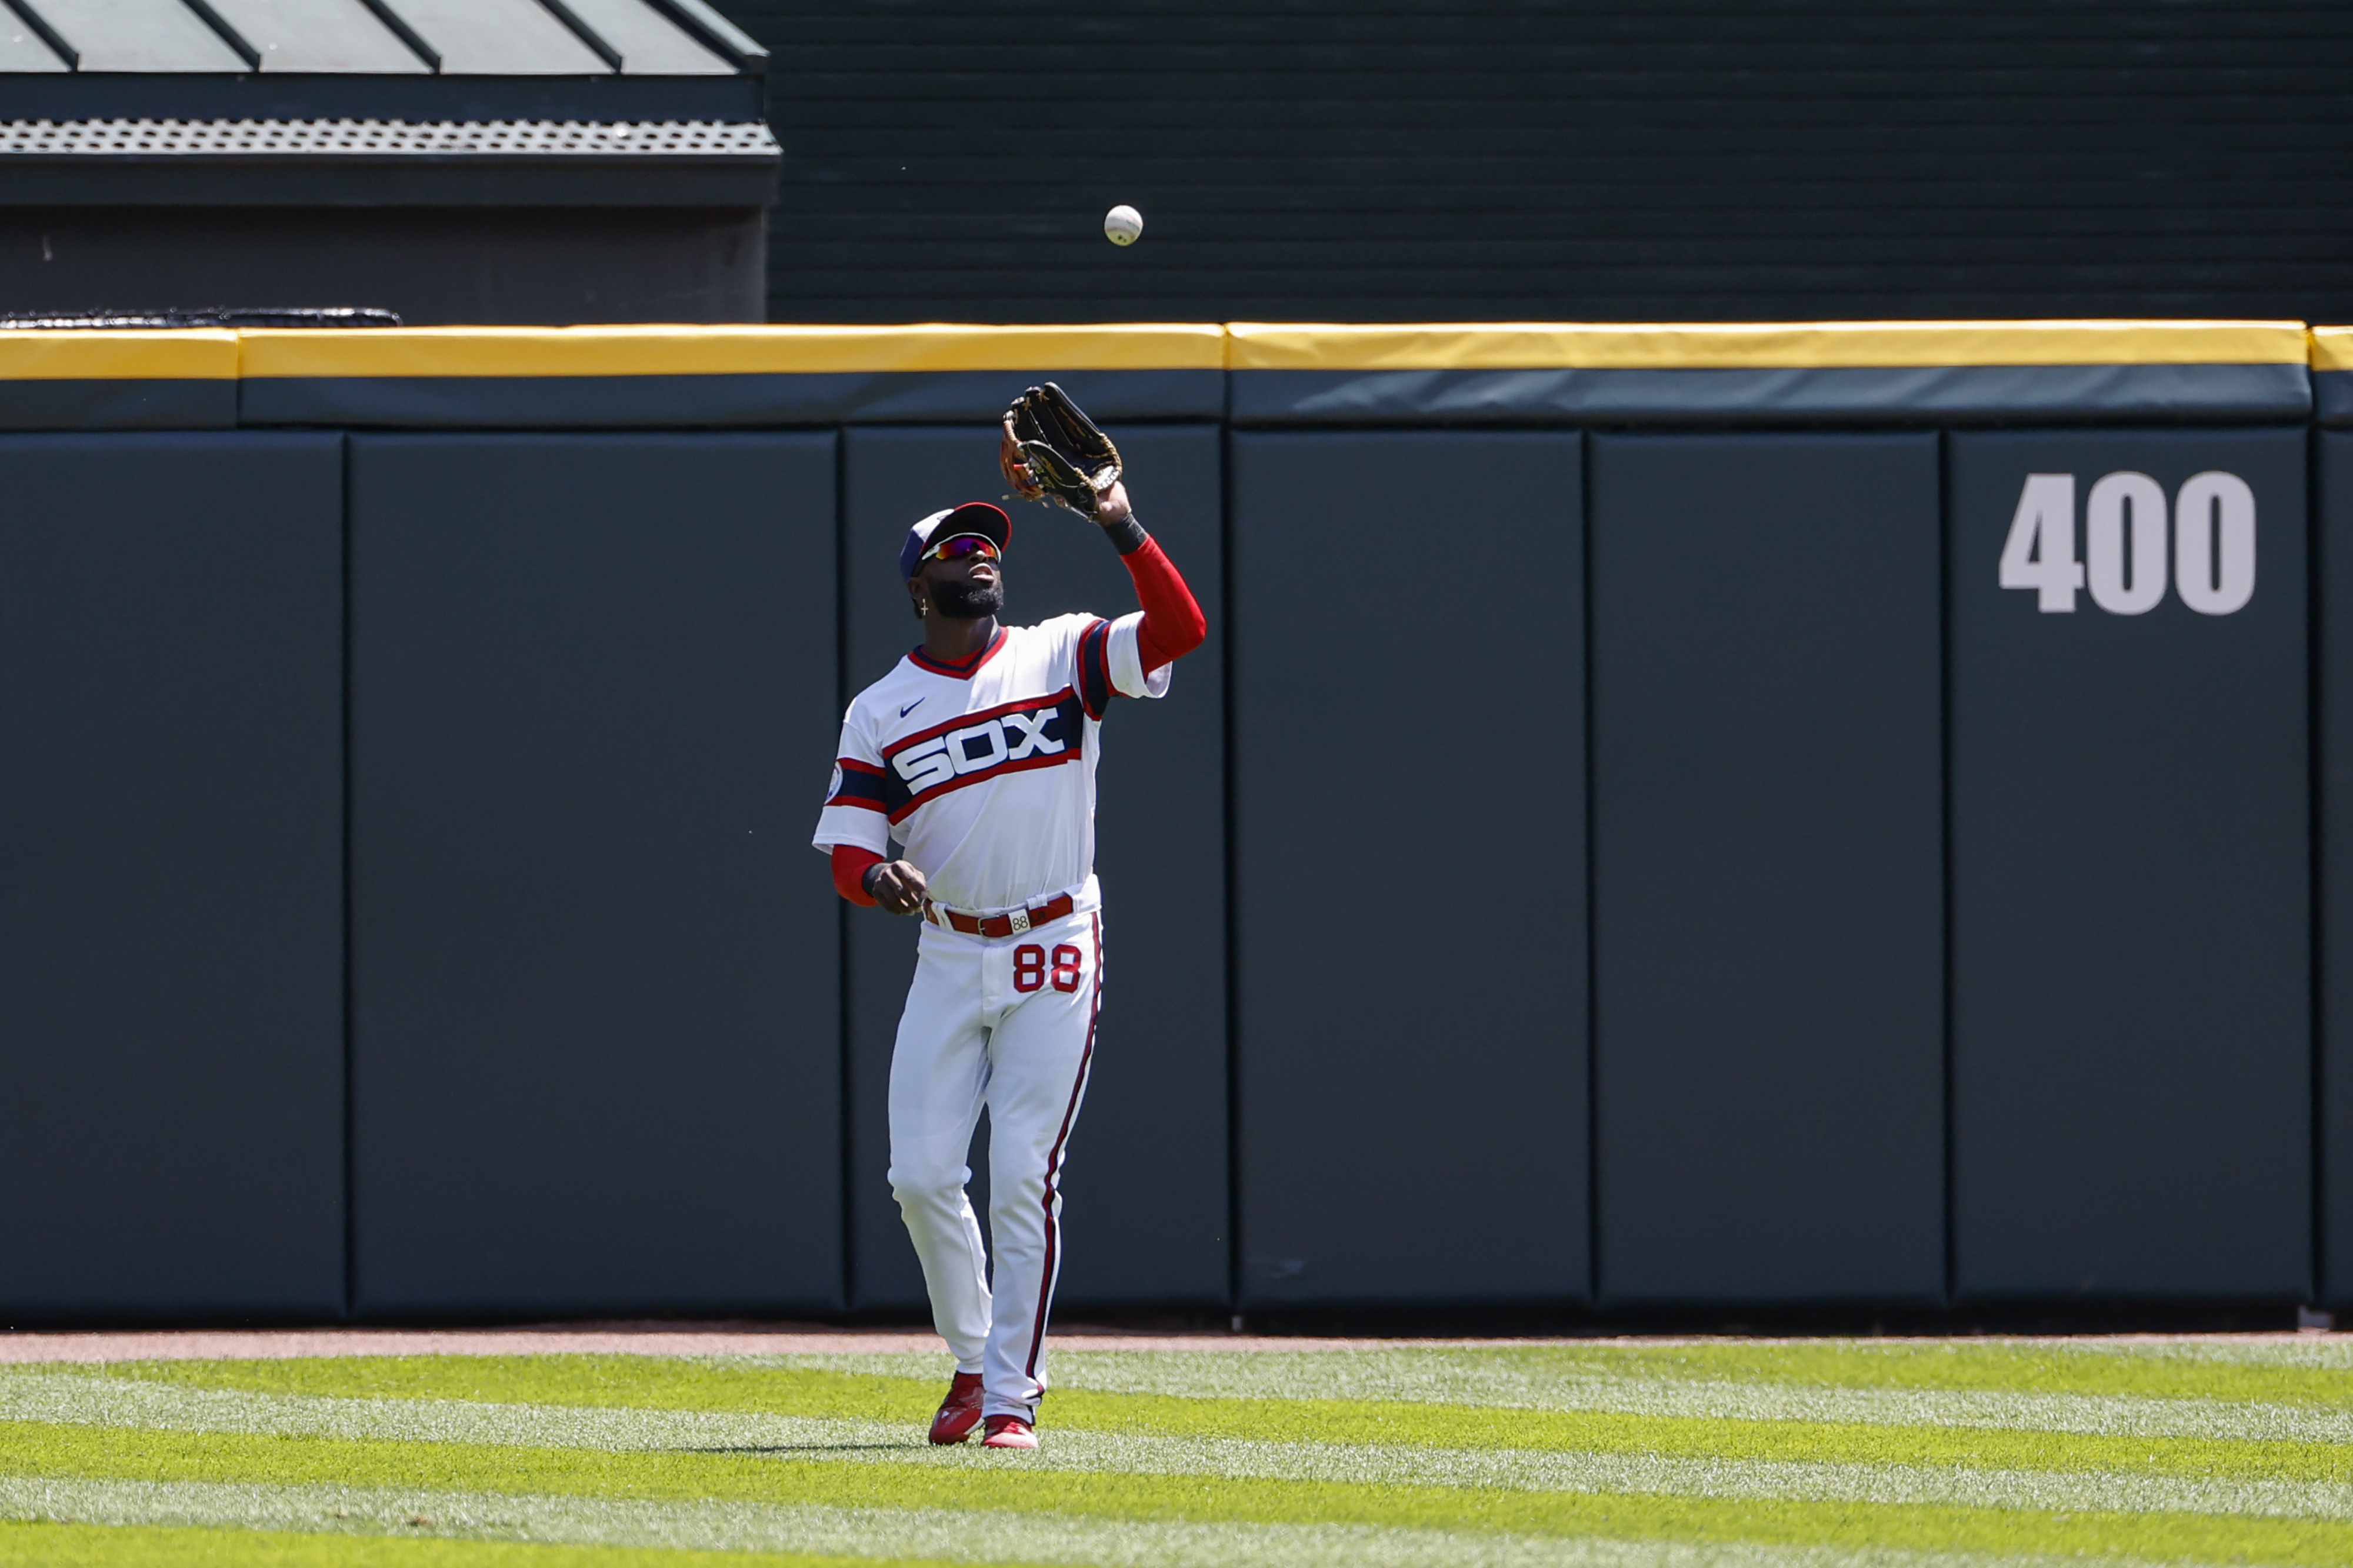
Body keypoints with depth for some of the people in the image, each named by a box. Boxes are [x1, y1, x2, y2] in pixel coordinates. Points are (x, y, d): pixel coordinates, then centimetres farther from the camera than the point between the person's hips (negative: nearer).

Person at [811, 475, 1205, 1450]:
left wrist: (1123, 531, -23)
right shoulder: (881, 712, 5)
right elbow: (846, 849, 0)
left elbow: (1179, 629, -12)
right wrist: (879, 876, -23)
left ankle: (1012, 1395, 0)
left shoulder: (1062, 656, 2)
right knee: (921, 1176, -3)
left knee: (1023, 1179, -7)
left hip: (1054, 962, -2)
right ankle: (975, 1361, 18)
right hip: (950, 958, 2)